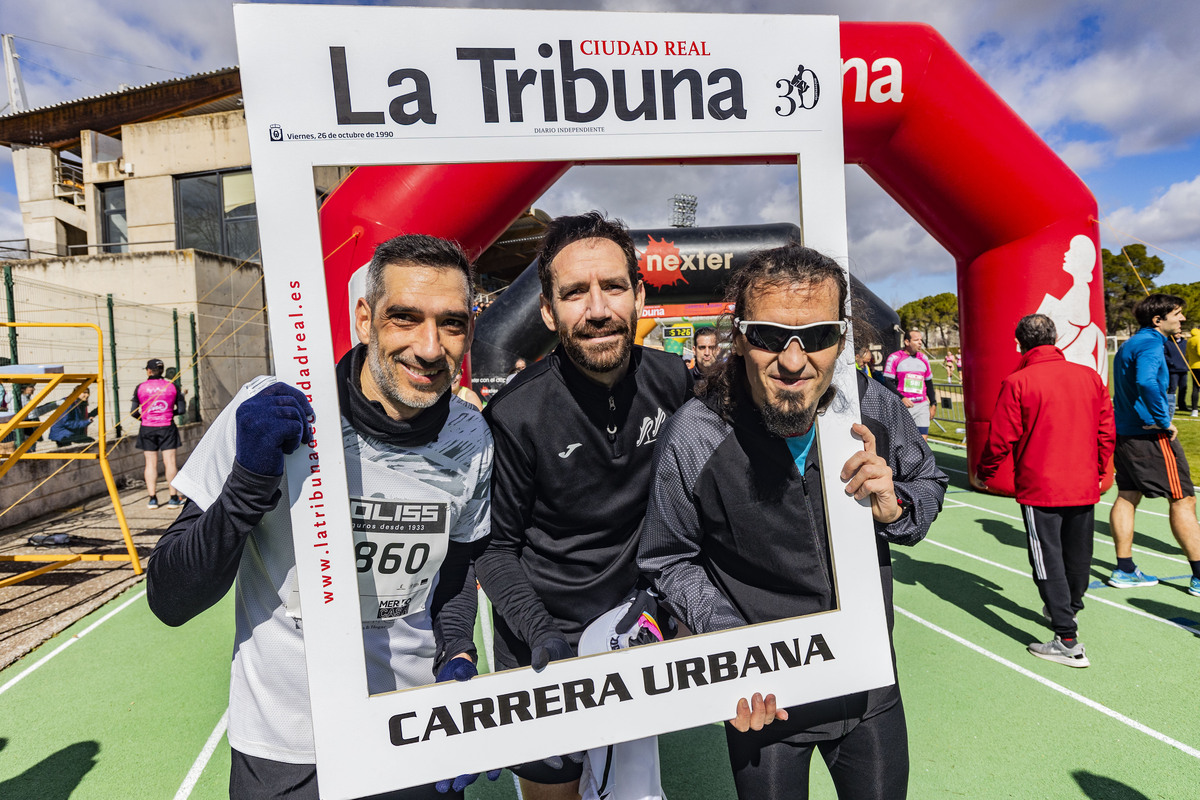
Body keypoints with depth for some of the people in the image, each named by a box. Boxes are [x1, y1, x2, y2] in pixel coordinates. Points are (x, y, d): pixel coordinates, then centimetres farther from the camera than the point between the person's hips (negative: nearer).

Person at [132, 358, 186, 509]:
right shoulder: (172, 386, -1)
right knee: (170, 461, 2)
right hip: (167, 427, 0)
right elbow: (181, 410, 0)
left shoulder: (140, 387, -2)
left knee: (150, 463, 6)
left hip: (147, 428, 1)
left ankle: (152, 498, 7)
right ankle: (174, 498, 3)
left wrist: (143, 418, 18)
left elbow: (133, 412, -2)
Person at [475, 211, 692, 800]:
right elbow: (495, 545, -12)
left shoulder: (671, 381, -11)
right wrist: (541, 634, -23)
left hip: (636, 626, 4)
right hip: (542, 644, -3)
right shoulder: (515, 415, -23)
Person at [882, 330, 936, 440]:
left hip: (922, 406, 4)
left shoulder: (924, 358, 14)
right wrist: (901, 398, -17)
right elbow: (888, 382, -6)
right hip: (902, 406, -4)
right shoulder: (894, 358, -2)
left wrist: (933, 404, 17)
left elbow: (929, 383, 21)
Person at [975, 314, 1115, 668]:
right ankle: (1068, 612, 44)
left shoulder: (1017, 382, -13)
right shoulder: (1090, 376, 3)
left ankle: (1068, 642, 2)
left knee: (1048, 560, 1)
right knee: (1077, 555, 21)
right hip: (1084, 486, 6)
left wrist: (983, 472, 6)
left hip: (1040, 489, -6)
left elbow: (1001, 439, -11)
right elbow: (1107, 431, 10)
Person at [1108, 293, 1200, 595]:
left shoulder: (1129, 344, 16)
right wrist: (1165, 421, -24)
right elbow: (1146, 382, -34)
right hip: (1150, 435, -9)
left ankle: (1125, 570, 14)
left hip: (1125, 432, 9)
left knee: (1127, 497, 9)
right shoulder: (1150, 344, -15)